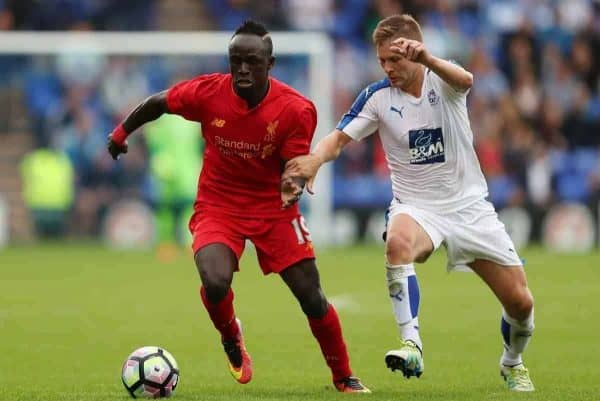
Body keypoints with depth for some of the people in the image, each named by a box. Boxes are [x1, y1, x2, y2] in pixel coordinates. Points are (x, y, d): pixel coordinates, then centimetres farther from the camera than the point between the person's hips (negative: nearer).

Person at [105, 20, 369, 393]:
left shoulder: (296, 109, -17)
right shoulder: (208, 92, -15)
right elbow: (157, 103, 4)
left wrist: (293, 186, -36)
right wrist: (122, 132, 15)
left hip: (273, 208, 0)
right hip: (218, 206, 0)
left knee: (312, 297, -3)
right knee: (215, 283, -27)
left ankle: (344, 377, 20)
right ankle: (232, 340, 9)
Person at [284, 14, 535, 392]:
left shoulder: (442, 79, -10)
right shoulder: (377, 97, -6)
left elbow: (465, 80, -34)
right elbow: (339, 137, -11)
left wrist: (428, 60, -55)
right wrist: (315, 159, -35)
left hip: (468, 205, 0)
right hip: (416, 206, 0)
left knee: (520, 302, 0)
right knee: (398, 243, -38)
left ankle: (512, 364, 31)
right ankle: (412, 346, -40)